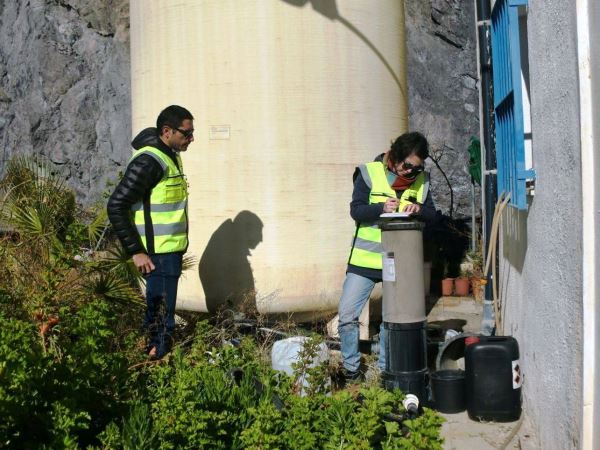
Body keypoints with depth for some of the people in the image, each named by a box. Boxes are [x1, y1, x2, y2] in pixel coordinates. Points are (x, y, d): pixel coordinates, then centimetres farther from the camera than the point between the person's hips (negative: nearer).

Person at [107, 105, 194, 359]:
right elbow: (116, 206, -20)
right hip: (158, 255, -10)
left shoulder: (171, 156, 13)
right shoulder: (149, 161, -17)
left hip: (171, 251, 10)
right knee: (161, 319, -4)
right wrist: (136, 251, -20)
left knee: (160, 312, 18)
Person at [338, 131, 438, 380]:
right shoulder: (370, 173, -6)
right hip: (366, 258, -2)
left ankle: (386, 369, 27)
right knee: (347, 314, -4)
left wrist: (419, 209, -16)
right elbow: (356, 210, -10)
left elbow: (432, 215, 6)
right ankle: (351, 369, 13)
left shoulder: (421, 180, 5)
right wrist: (381, 208, -27)